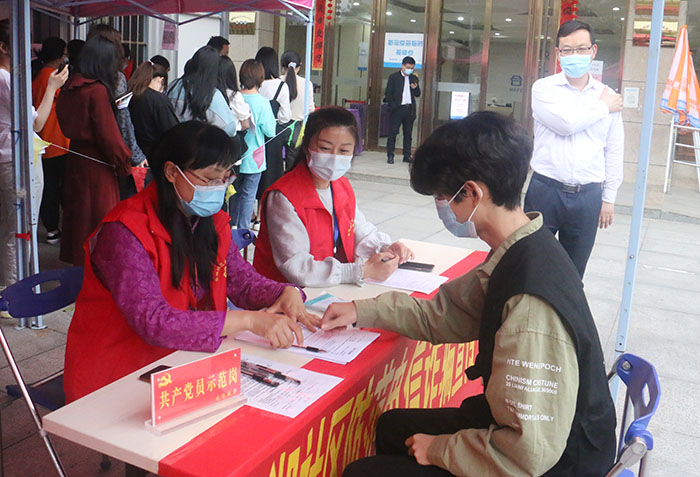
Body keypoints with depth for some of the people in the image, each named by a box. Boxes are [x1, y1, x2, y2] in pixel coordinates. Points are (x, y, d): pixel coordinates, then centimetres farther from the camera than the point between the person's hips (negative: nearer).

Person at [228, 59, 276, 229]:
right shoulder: (262, 102, -15)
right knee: (248, 194, 4)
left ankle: (232, 226, 28)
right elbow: (270, 131, -11)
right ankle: (243, 229, 7)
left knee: (235, 192, 17)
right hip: (253, 156, -4)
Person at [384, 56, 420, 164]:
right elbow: (388, 93, -1)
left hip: (410, 109, 4)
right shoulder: (393, 77, 2)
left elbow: (418, 94, 15)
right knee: (393, 132, -3)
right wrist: (393, 106, -10)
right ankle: (390, 155, 2)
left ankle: (407, 156, 11)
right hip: (397, 109, -4)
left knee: (408, 133, 6)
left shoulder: (414, 78, 14)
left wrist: (415, 88, -7)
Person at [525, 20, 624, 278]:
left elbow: (614, 151, 12)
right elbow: (564, 122, -18)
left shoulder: (608, 96, 8)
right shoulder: (544, 88, 0)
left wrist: (609, 198, 10)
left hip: (588, 196, 2)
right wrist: (602, 108, -3)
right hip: (546, 190, -2)